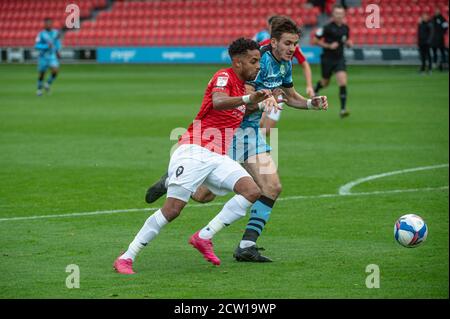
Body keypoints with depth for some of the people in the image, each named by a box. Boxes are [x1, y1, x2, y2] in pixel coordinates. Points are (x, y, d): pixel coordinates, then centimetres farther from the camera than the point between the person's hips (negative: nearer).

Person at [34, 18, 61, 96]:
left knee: (55, 71, -18)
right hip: (43, 56, -2)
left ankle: (48, 84, 9)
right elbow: (36, 46, -17)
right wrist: (46, 46, -28)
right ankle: (39, 88, 33)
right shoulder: (41, 34, -12)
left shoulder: (55, 33, 1)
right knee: (42, 74, 8)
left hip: (52, 56, 2)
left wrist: (58, 51, 12)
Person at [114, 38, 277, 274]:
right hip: (194, 151, -8)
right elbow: (217, 102, -31)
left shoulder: (241, 85, 18)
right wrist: (247, 99, -45)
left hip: (217, 157, 8)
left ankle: (203, 237, -10)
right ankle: (126, 258, -3)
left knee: (252, 191, -14)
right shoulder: (224, 77, -8)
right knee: (172, 209, -13)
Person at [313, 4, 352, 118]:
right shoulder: (327, 27, -13)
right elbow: (315, 40, -10)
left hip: (340, 59, 3)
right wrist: (329, 46, -19)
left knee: (343, 83, -14)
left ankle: (343, 109, -13)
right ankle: (315, 91, 52)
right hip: (327, 59, -3)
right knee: (325, 83, 15)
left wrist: (349, 43, -4)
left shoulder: (345, 28, 3)